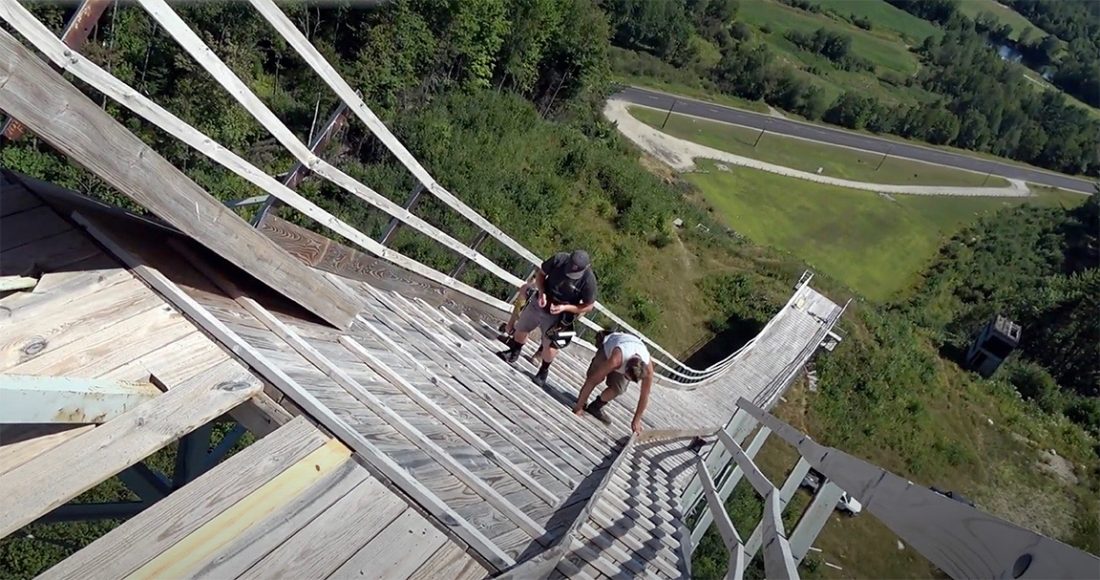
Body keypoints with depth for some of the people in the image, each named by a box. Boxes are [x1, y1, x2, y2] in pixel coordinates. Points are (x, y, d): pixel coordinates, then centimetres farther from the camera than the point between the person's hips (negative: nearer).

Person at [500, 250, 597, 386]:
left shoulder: (588, 280, -28)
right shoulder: (559, 259, -23)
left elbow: (588, 306, -15)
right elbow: (540, 273, -4)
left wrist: (564, 307, -26)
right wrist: (541, 292, -20)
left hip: (557, 315, -3)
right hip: (539, 303, 3)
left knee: (550, 347, 1)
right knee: (521, 328, 18)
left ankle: (543, 371, 32)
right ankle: (513, 353, 48)